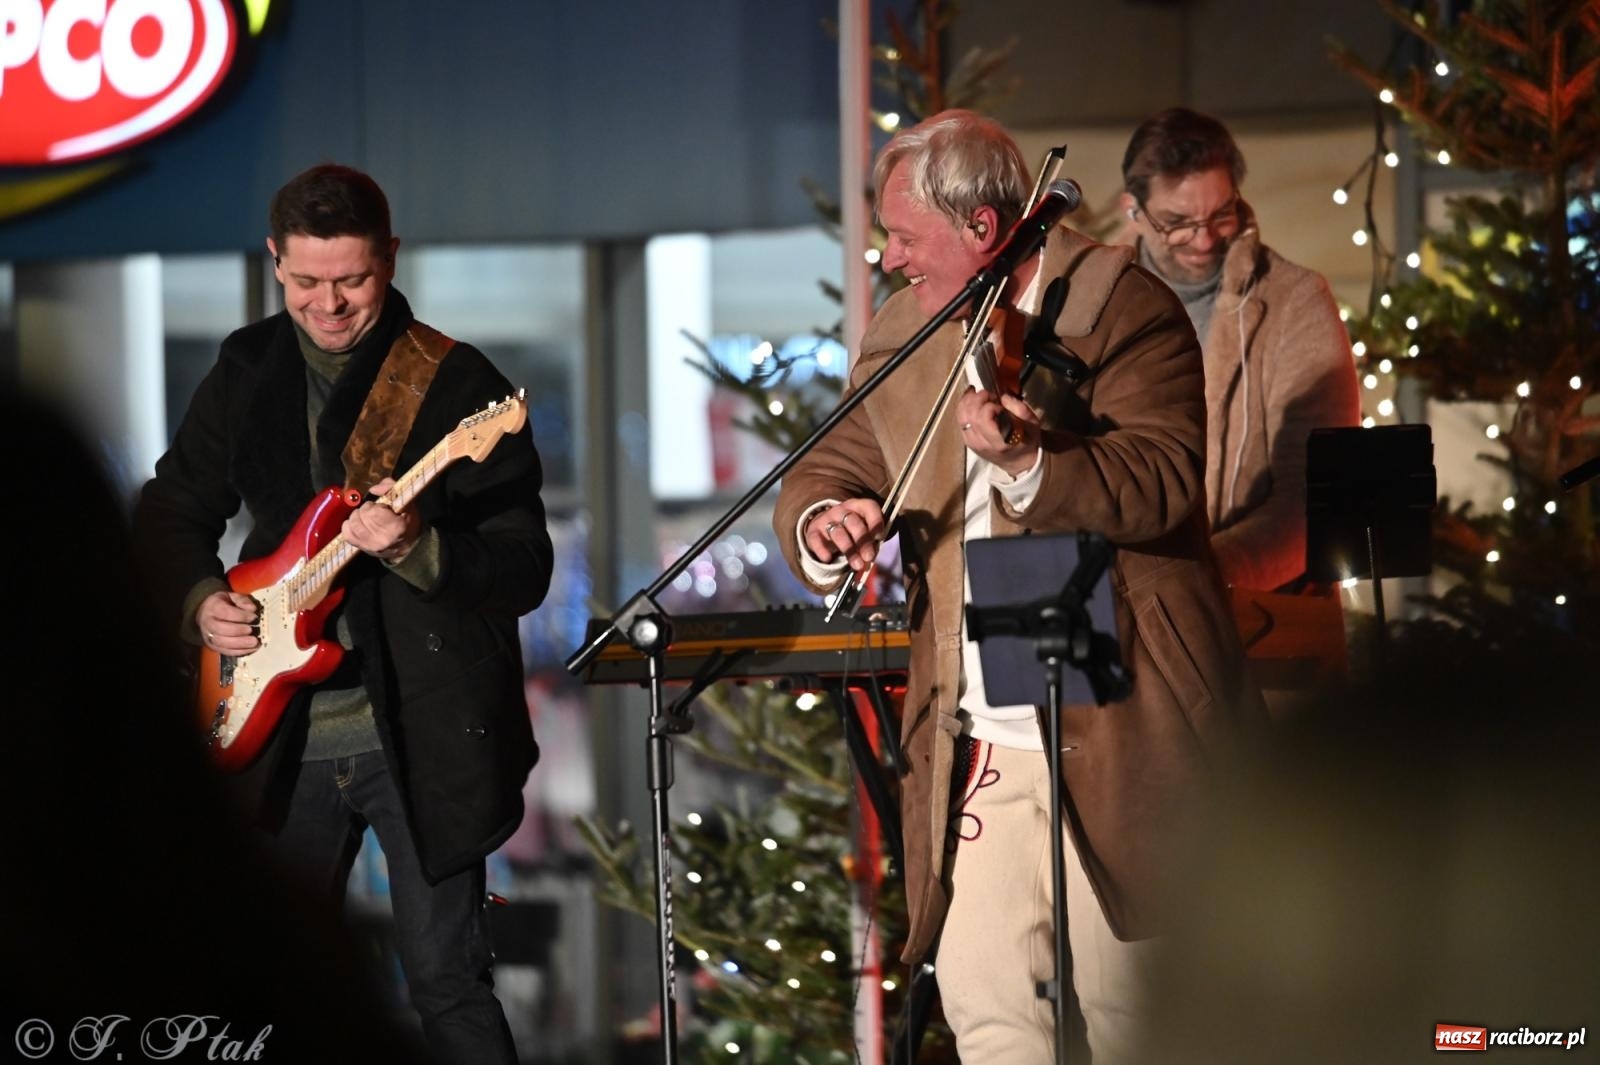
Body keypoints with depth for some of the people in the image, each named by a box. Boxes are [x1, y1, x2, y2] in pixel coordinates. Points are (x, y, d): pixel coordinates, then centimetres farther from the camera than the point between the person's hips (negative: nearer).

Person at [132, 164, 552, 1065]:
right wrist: (200, 599, 0)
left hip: (423, 729, -5)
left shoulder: (457, 383, -8)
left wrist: (417, 551, -28)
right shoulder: (248, 371, 8)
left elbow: (526, 570, -11)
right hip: (285, 733, 5)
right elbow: (173, 509, 19)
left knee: (444, 977, -7)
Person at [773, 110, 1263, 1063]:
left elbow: (1163, 483, -17)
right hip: (979, 751, 6)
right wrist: (823, 521, -9)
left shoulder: (1122, 306, -6)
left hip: (1116, 733, -6)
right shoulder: (901, 338, 15)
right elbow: (824, 474, 16)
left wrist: (1027, 462, -33)